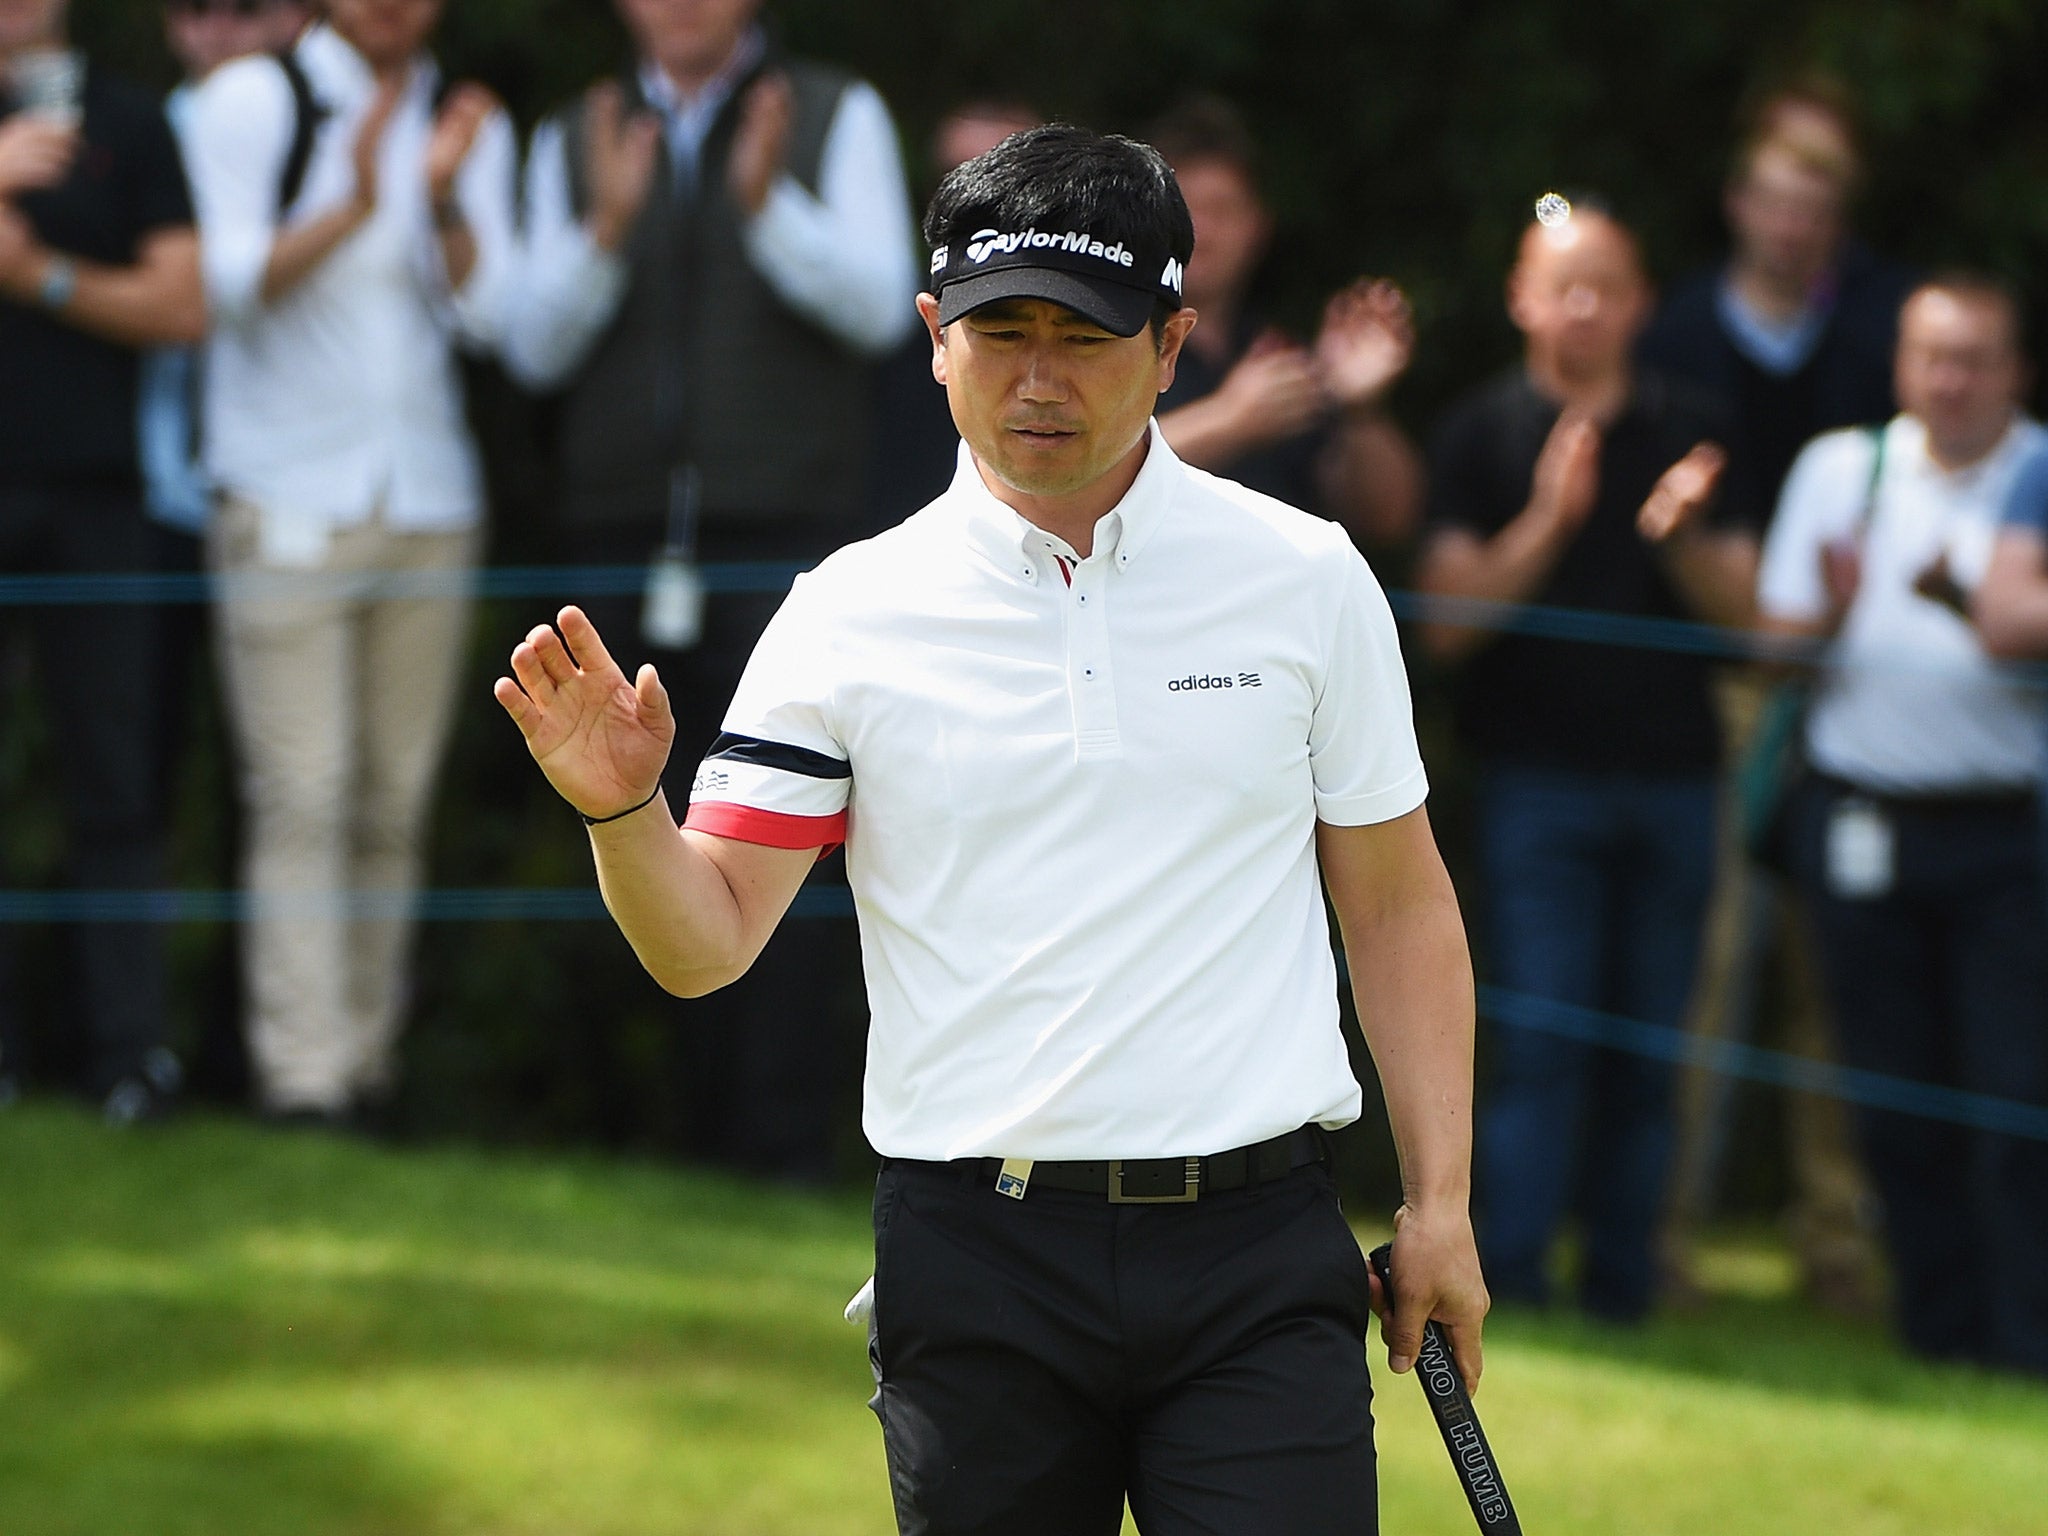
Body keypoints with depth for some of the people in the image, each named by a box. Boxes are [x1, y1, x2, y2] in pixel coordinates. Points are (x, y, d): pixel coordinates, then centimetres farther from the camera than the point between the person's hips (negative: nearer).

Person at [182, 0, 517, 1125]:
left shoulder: (469, 128, 10)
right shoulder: (250, 103, 0)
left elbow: (488, 310, -1)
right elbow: (228, 283, -9)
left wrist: (442, 197, -18)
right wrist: (351, 207, -23)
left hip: (429, 504, 4)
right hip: (290, 509, -4)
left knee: (395, 801, 3)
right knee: (302, 794, -10)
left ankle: (369, 1056, 10)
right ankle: (301, 1070, -12)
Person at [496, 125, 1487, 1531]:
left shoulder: (1307, 579, 5)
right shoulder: (851, 616, 3)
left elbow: (1398, 903, 10)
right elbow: (709, 942, 1)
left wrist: (1441, 1201, 4)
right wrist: (622, 810, -20)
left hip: (1255, 1252, 0)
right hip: (978, 1263, 0)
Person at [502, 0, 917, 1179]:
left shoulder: (836, 119, 8)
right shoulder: (576, 143, 15)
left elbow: (880, 307, -5)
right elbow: (537, 348, 5)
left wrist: (768, 204, -19)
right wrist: (607, 224, -12)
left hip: (783, 525, -3)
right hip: (625, 533, 3)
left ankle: (788, 1135, -12)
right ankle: (680, 1131, 10)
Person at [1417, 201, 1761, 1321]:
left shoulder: (1687, 433, 9)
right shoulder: (1481, 433, 2)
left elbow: (1742, 612, 5)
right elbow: (1448, 621, -6)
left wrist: (1679, 537, -14)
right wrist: (1547, 523, -18)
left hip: (1671, 776, 3)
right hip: (1540, 775, -3)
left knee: (1649, 1049, 4)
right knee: (1542, 1035, -10)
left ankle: (1622, 1290, 11)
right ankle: (1508, 1281, -8)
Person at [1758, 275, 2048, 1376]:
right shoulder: (1839, 470, 9)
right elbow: (1777, 648, 10)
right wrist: (1832, 614, -11)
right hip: (1860, 821, 3)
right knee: (1895, 1104, 6)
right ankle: (1939, 1333, 16)